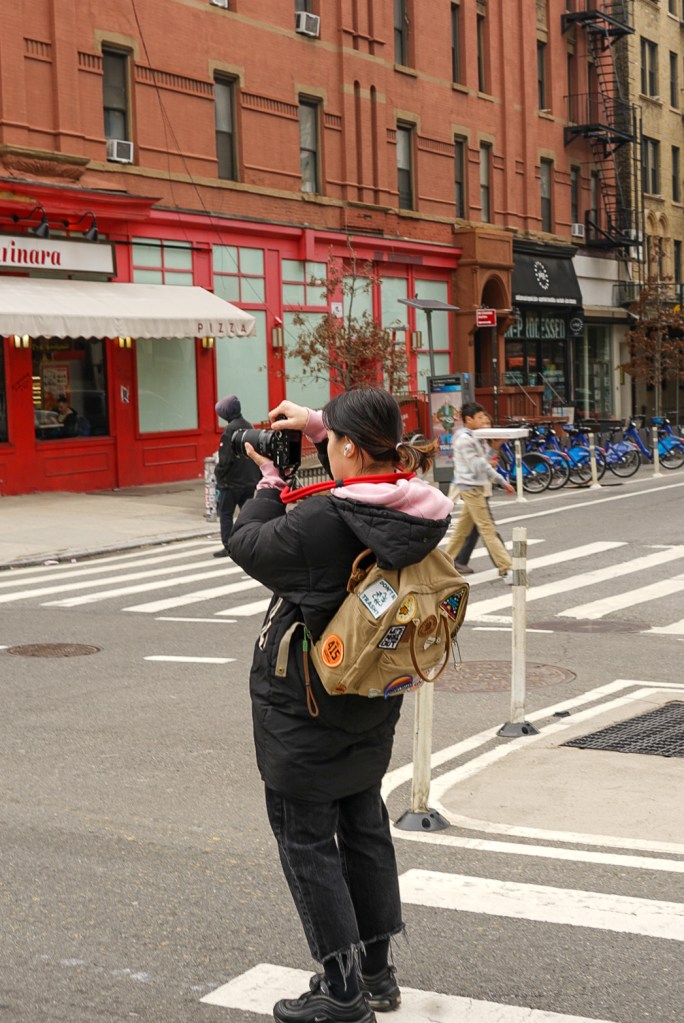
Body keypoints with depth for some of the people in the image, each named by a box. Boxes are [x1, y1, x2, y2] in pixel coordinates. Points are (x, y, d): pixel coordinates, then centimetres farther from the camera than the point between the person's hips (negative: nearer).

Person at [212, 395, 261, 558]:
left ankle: (228, 547, 0)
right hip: (250, 480, 7)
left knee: (225, 513, 2)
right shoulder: (248, 427, 8)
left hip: (232, 480, -7)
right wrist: (257, 476, 17)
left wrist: (219, 475, -6)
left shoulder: (230, 429, -16)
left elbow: (225, 458, -19)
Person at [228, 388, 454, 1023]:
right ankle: (376, 972, 31)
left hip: (304, 708, -8)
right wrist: (320, 425, 11)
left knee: (306, 838, 4)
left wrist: (270, 483, 2)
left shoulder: (321, 519, -27)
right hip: (370, 707, 8)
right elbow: (364, 479, 18)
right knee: (364, 825, 19)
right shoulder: (415, 510, -4)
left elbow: (247, 545, -12)